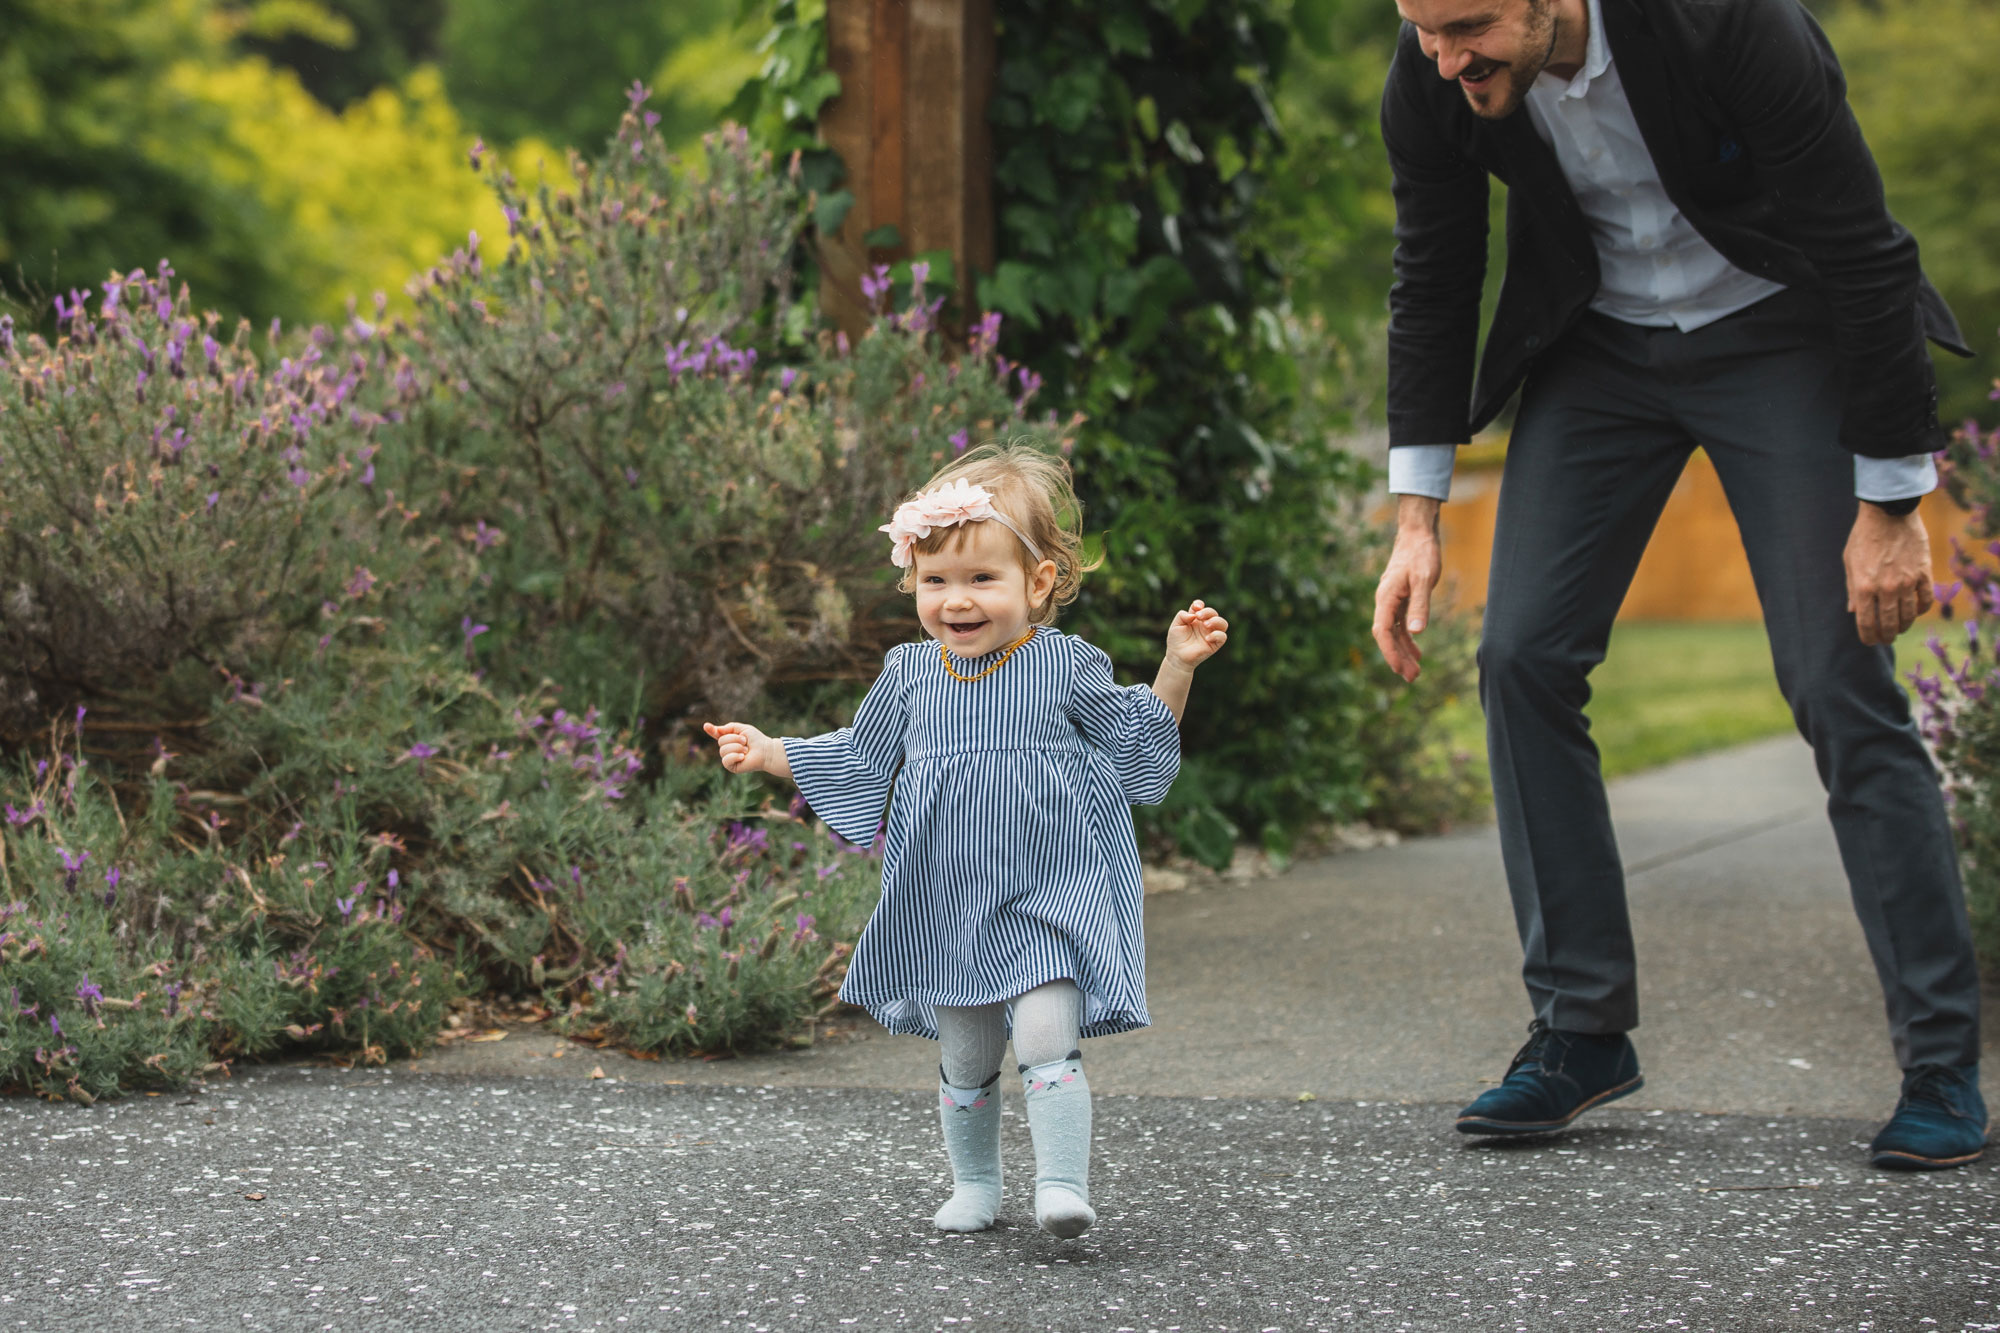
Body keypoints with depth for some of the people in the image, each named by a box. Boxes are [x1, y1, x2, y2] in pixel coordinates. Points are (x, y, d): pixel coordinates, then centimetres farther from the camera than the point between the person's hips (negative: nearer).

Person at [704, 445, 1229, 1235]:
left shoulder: (1068, 667, -5)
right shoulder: (909, 673, 3)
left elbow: (1135, 745, 3)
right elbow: (858, 761, 16)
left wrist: (1177, 668, -10)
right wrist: (768, 753, 9)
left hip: (1049, 901, -3)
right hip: (947, 908, 4)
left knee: (1046, 1040, -18)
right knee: (965, 1058, 13)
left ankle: (1062, 1183, -13)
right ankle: (975, 1185, 30)